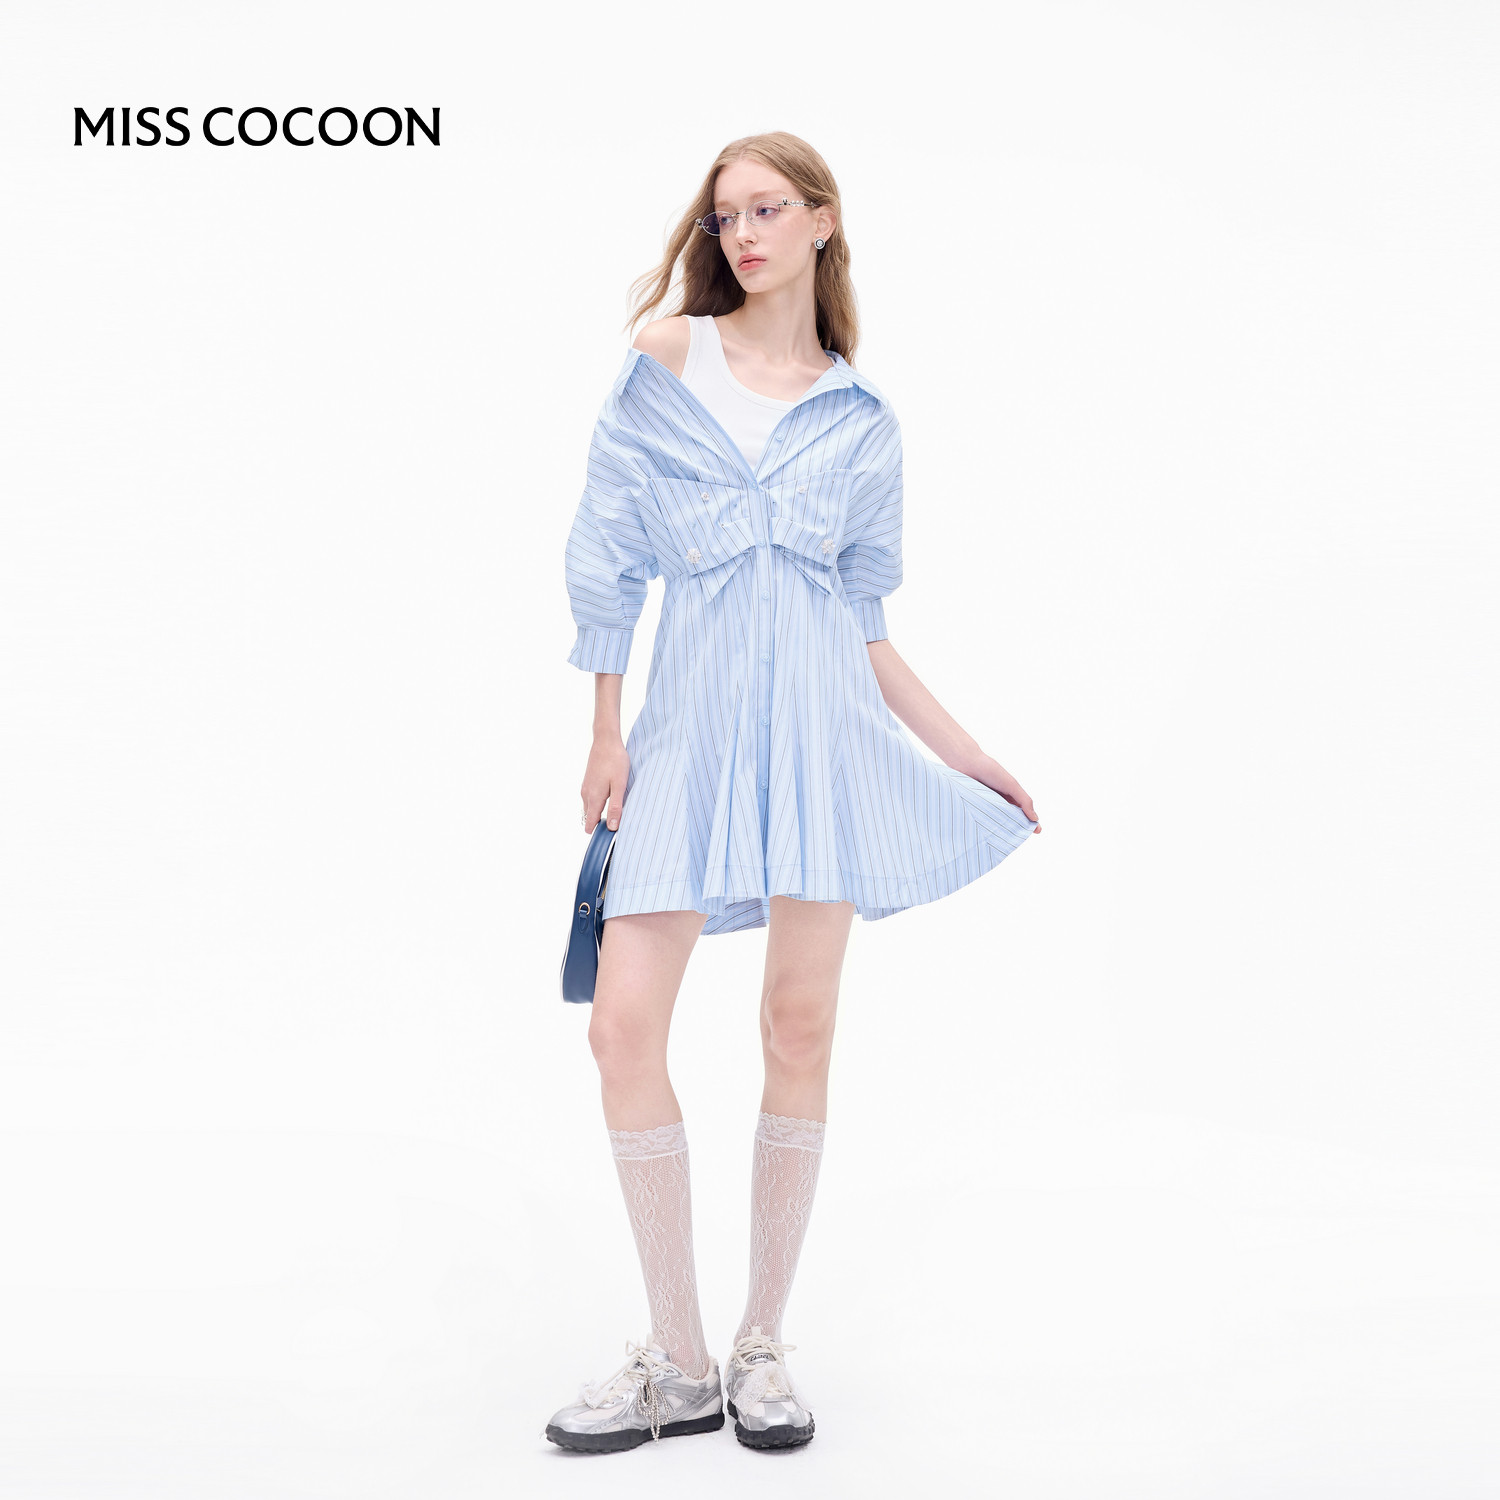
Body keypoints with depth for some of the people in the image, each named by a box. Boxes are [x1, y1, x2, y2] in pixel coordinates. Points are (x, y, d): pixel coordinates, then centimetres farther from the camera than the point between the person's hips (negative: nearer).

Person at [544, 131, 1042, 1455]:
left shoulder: (863, 421, 12)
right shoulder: (666, 357, 8)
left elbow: (866, 629, 14)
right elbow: (609, 552, 6)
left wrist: (966, 756, 10)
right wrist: (606, 736, 2)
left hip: (823, 714, 1)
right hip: (691, 714, 0)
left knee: (801, 1025, -1)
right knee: (625, 1026, -9)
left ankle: (763, 1347, 14)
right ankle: (678, 1364, 5)